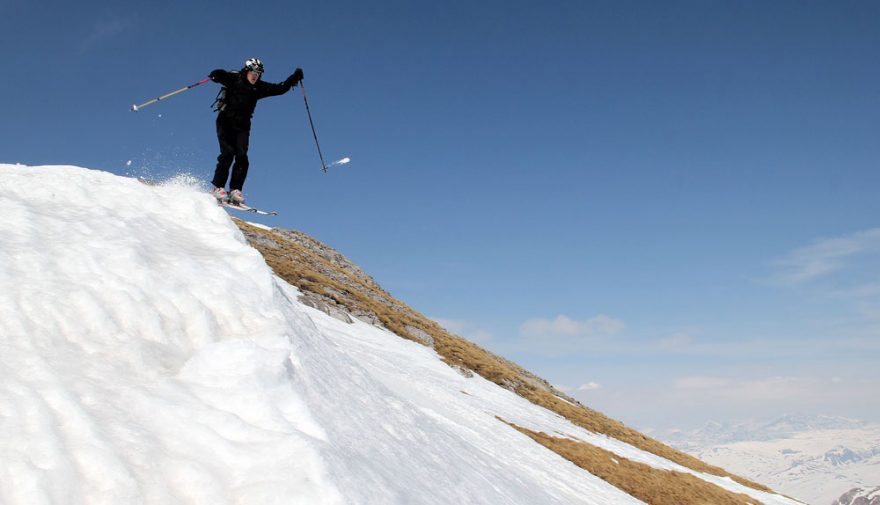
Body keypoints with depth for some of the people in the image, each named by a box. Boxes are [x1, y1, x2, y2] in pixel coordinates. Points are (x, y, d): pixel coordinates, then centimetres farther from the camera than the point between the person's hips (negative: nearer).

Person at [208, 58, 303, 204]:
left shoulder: (259, 88, 6)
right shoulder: (234, 79, -5)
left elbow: (280, 89, 7)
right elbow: (220, 76, -21)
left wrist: (293, 78, -5)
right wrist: (215, 75, -44)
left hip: (242, 125, 4)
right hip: (225, 122, -4)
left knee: (241, 156, -12)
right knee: (228, 153, -18)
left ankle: (235, 190, -11)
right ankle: (217, 188, -15)